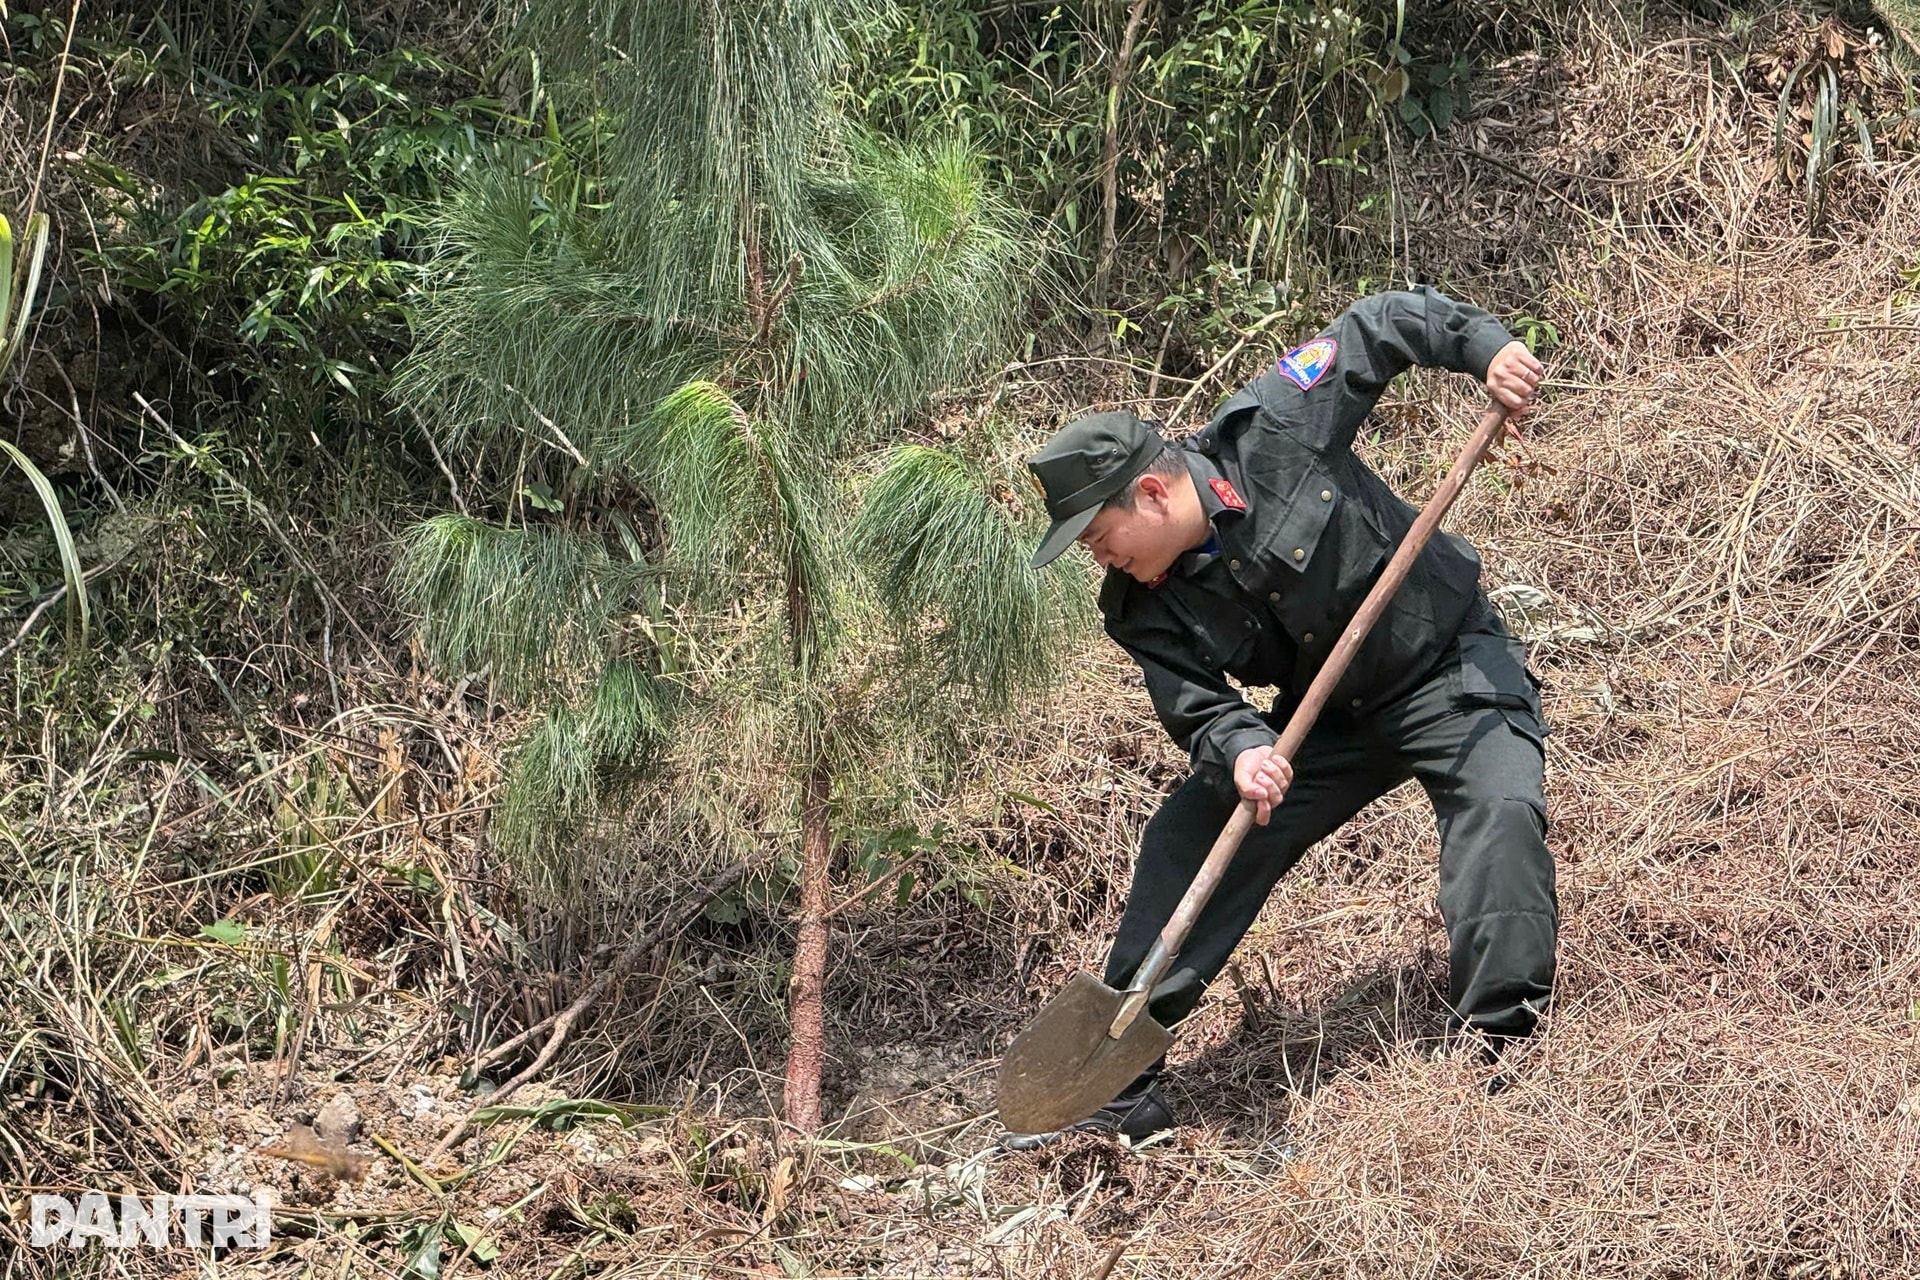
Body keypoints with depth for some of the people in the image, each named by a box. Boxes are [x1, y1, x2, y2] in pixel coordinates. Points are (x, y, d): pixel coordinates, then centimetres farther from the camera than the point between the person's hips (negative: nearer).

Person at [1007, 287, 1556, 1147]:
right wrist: (1240, 751, -39)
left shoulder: (1270, 430, -22)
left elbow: (1379, 328, -14)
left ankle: (1494, 1050, -28)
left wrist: (1485, 346, -29)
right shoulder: (1145, 608, -10)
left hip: (1451, 669, -5)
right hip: (1328, 720, 5)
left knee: (1499, 811, -32)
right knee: (1184, 841, -4)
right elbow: (1197, 707, -16)